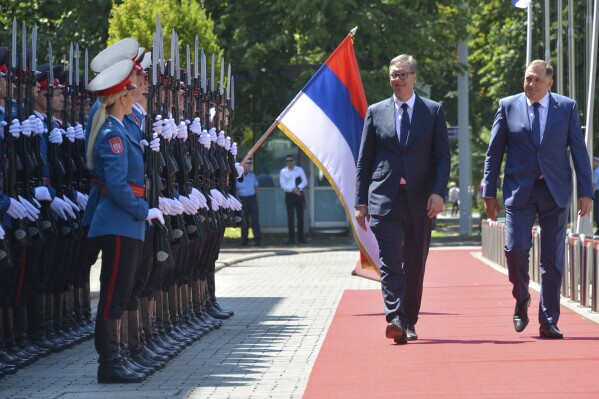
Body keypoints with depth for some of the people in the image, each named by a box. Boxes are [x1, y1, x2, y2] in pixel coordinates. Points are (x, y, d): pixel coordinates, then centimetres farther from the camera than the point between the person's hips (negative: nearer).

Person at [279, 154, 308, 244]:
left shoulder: (299, 170, 6)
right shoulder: (283, 172, 1)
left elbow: (305, 182, 2)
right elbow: (283, 185, -4)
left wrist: (298, 188, -14)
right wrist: (293, 189, -15)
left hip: (299, 195, 2)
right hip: (289, 195, -2)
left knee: (300, 216, 2)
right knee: (290, 217, -3)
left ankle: (301, 237, 9)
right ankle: (291, 237, -1)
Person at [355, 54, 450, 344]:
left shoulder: (434, 111, 7)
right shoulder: (376, 112, 9)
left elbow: (442, 156, 3)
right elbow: (364, 160, 10)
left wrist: (438, 192, -12)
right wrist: (361, 201, 3)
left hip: (420, 200, 1)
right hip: (385, 198, 0)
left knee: (415, 264, 7)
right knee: (390, 261, -13)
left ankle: (409, 322, 19)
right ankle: (395, 319, -22)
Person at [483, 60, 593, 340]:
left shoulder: (567, 108, 4)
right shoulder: (508, 107, 4)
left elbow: (579, 151, 5)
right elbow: (494, 152, 7)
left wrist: (586, 192, -1)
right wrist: (489, 192, 2)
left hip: (555, 191, 1)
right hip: (520, 190, -1)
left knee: (553, 259, 1)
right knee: (516, 247, -16)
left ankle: (548, 322, 8)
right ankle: (521, 300, 11)